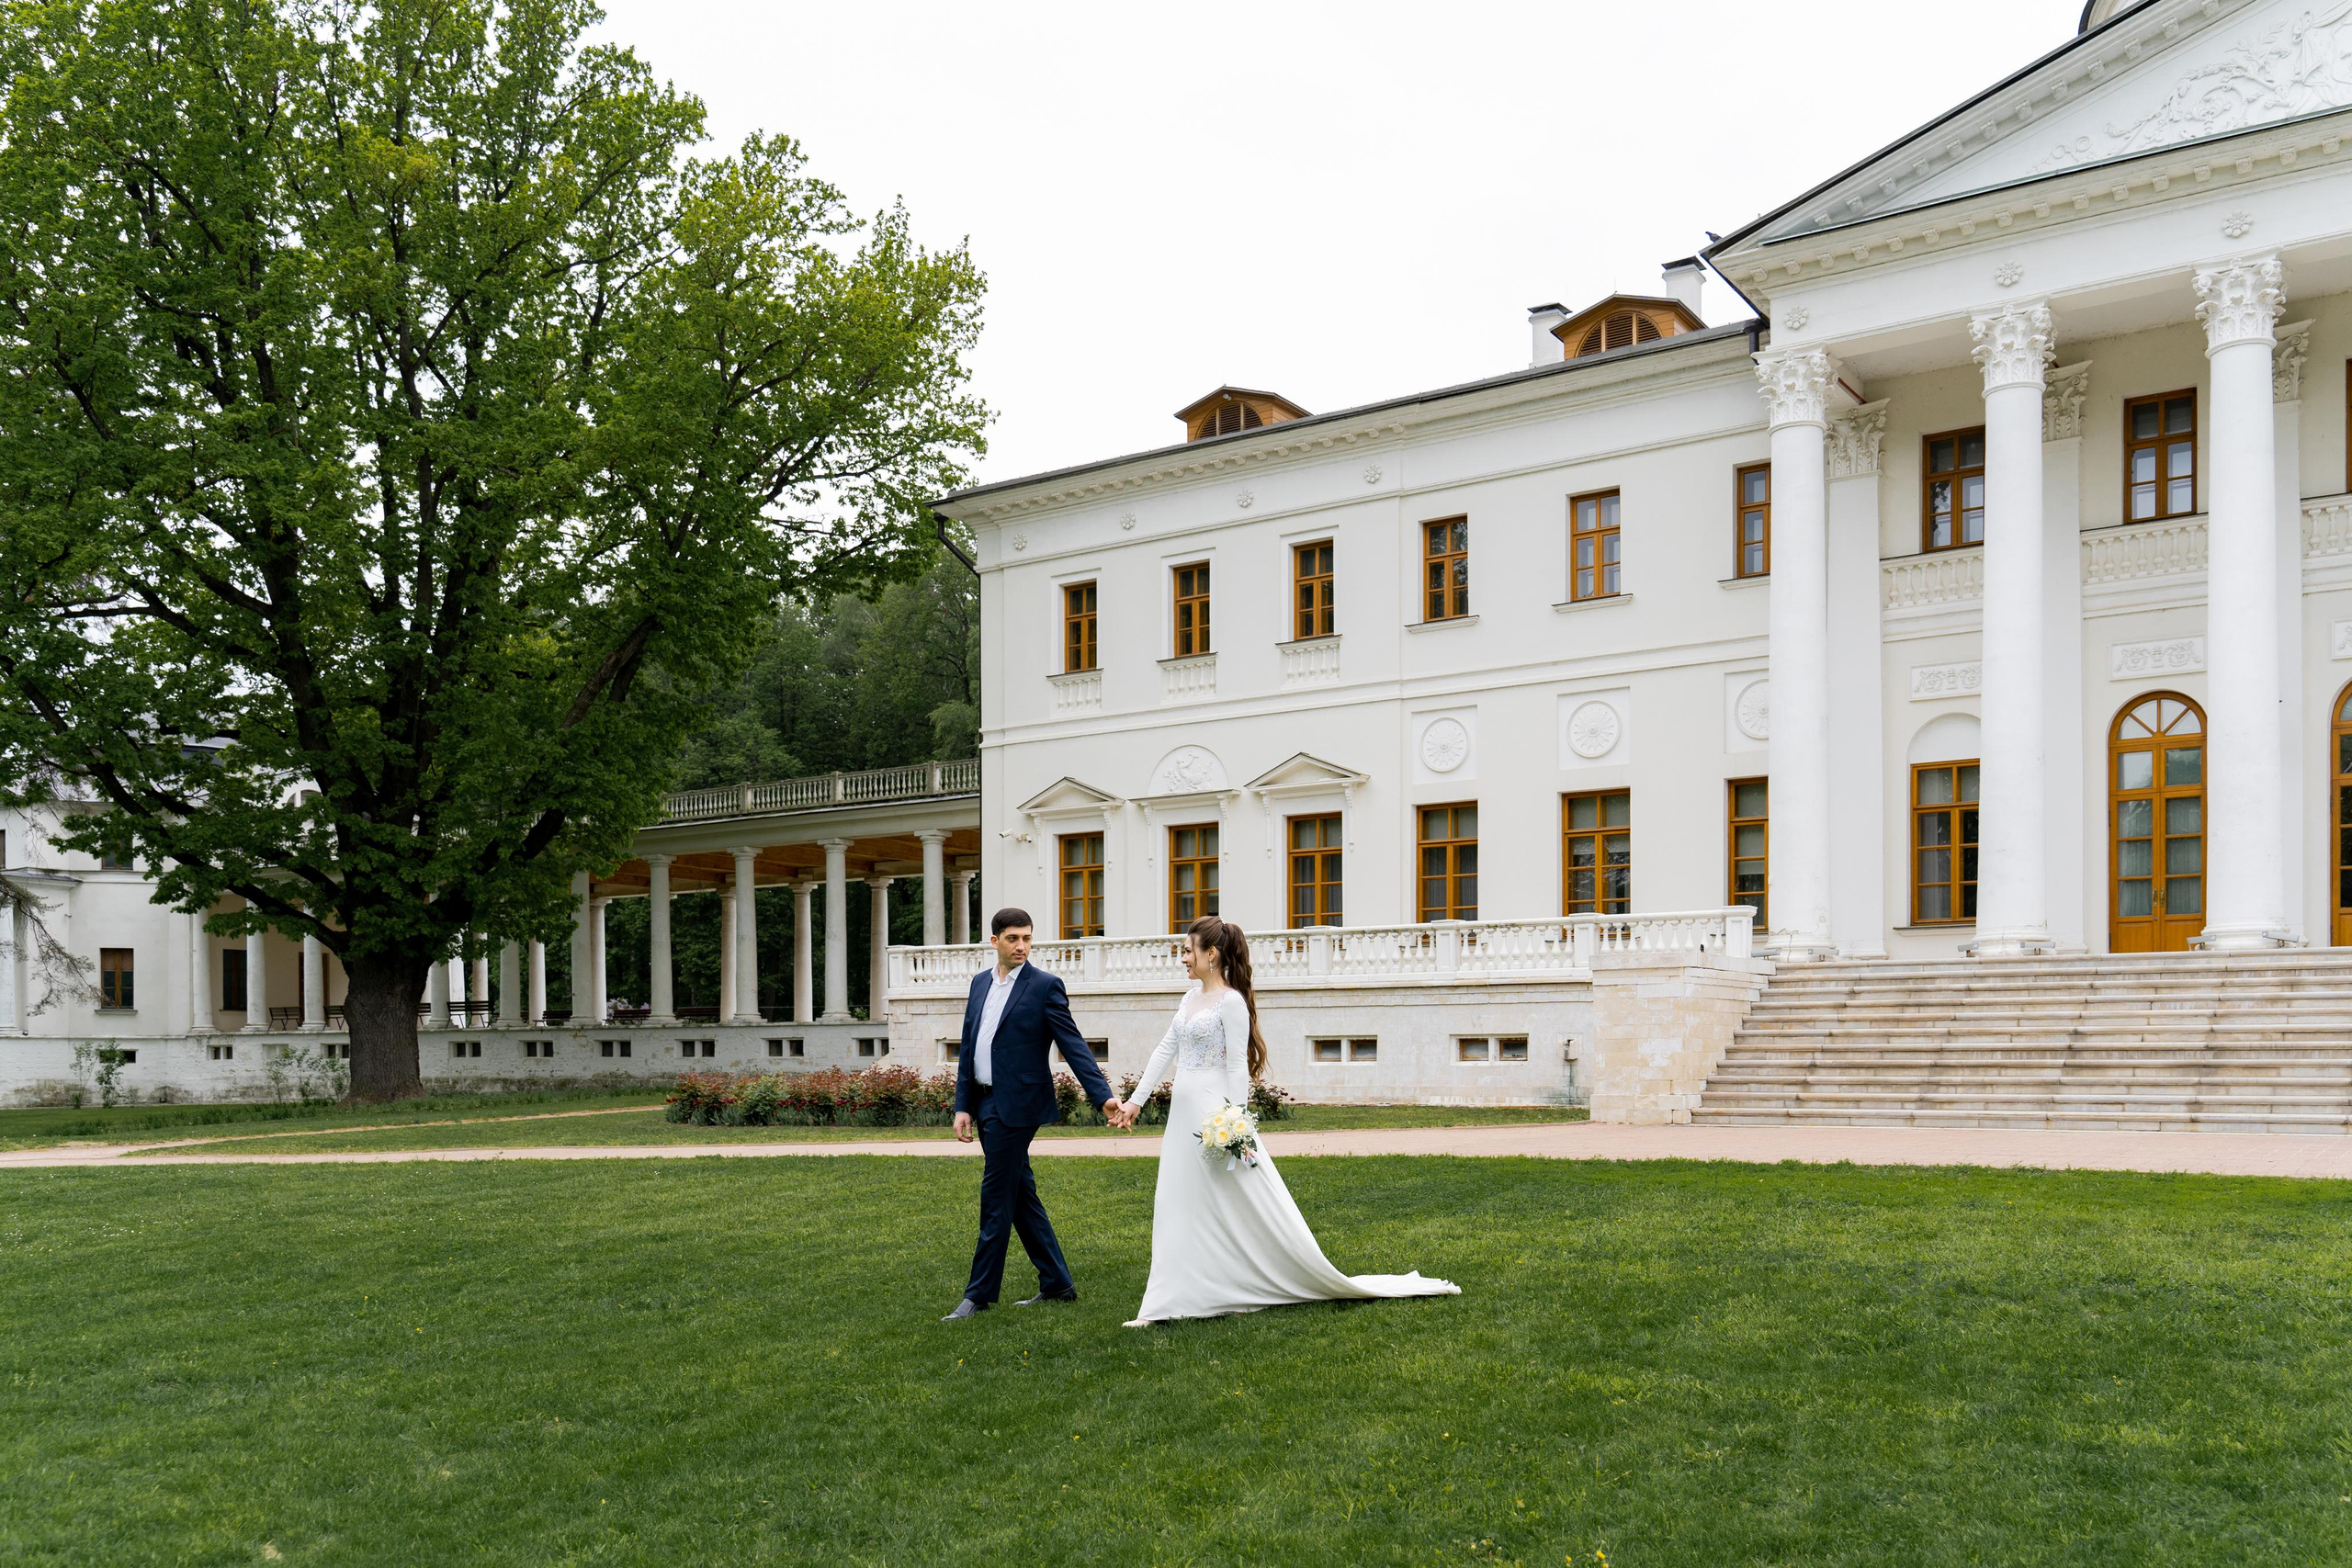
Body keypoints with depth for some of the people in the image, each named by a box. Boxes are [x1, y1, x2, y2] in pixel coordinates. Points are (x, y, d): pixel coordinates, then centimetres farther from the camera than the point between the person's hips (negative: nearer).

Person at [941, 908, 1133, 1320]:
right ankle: (1057, 1283, 23)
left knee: (997, 1198, -3)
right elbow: (968, 1048, 13)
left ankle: (980, 1295, 7)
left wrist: (1104, 1097, -19)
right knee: (1020, 1194, 13)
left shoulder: (1046, 986, -7)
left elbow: (1073, 1047, -11)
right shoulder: (981, 982, 12)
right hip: (984, 1103, 7)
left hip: (1016, 1106, -7)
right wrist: (962, 1106, 7)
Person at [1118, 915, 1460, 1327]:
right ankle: (1162, 1306, 15)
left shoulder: (1231, 1001, -12)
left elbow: (1237, 1067, -15)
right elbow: (1165, 1052, 17)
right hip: (1184, 1114, 9)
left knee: (1248, 1206, -4)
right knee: (1177, 1208, 9)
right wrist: (1135, 1100, 15)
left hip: (1214, 1114, -9)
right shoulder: (1191, 997, 13)